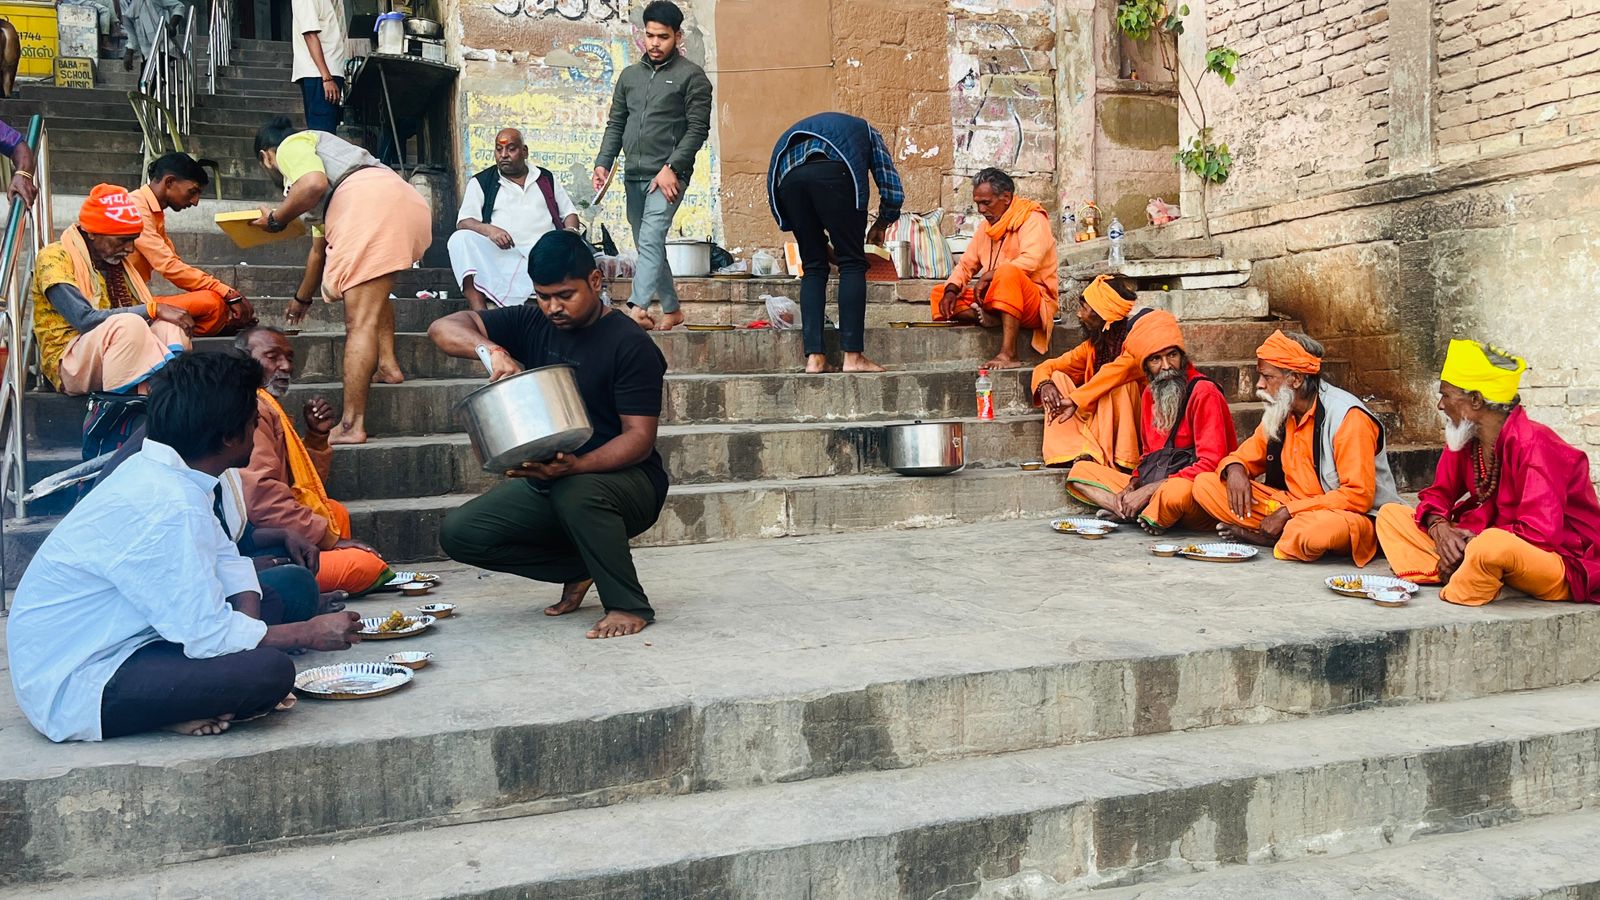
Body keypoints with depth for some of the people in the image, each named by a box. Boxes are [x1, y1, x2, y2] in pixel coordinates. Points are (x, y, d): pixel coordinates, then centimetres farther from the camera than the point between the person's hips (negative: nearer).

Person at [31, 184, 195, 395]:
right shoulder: (54, 258, -8)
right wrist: (154, 309, -22)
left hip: (117, 362, 7)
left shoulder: (116, 261, 15)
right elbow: (85, 320, -21)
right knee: (129, 324, -33)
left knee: (171, 326, -18)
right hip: (70, 366, -7)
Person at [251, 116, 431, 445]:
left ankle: (351, 425, -15)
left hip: (371, 201, -9)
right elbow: (319, 249, 49)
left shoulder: (292, 145, 16)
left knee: (360, 321, -11)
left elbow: (314, 184, -9)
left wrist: (276, 218, 7)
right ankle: (388, 362, 19)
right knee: (373, 290, 35)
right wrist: (302, 298, 60)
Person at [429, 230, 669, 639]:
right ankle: (578, 568, 8)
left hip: (623, 480, -6)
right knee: (459, 533, -10)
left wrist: (575, 466, -37)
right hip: (547, 480, 6)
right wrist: (490, 350, -28)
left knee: (577, 493, -39)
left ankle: (629, 605, -17)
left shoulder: (631, 344, -14)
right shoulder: (532, 325, 2)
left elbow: (640, 437, -19)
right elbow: (443, 328, -6)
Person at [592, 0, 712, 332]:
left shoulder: (691, 76, -1)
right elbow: (615, 124, 17)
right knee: (647, 246, 10)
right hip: (634, 176, 7)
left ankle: (638, 308, -31)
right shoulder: (629, 75, 17)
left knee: (650, 240, -21)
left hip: (668, 176, -6)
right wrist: (603, 163, 3)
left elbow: (698, 128, -7)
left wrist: (672, 168, -17)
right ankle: (671, 309, 20)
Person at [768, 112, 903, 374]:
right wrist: (881, 225, 40)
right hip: (830, 171, -4)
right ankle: (853, 356, -3)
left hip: (786, 173, 4)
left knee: (813, 266, 12)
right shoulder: (866, 131, 34)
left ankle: (814, 357, 4)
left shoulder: (804, 128, 44)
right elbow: (893, 191, 22)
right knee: (852, 263, 4)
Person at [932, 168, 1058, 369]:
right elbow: (966, 265, 14)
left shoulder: (1032, 218, -7)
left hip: (1036, 303, -8)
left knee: (1008, 273, -39)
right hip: (993, 301, 8)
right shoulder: (987, 228, 16)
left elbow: (1031, 260, -25)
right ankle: (985, 316, -26)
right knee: (938, 294, 1)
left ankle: (1009, 353, -43)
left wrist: (989, 275, -21)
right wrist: (951, 290, -6)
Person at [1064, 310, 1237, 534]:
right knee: (1080, 471, 3)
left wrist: (1148, 490, -20)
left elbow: (1210, 463, -19)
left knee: (1176, 491, -42)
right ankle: (1130, 509, -18)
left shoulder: (1203, 393, -12)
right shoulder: (1150, 395, 13)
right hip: (1154, 487, 8)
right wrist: (1131, 487, -2)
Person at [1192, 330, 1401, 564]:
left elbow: (1358, 496, -22)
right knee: (1205, 484, -5)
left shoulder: (1348, 417, -17)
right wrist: (1235, 468, -10)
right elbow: (1245, 457, 17)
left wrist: (1288, 512, -23)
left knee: (1321, 529, -44)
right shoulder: (1280, 413, 6)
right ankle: (1283, 534, -15)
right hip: (1290, 508, 7)